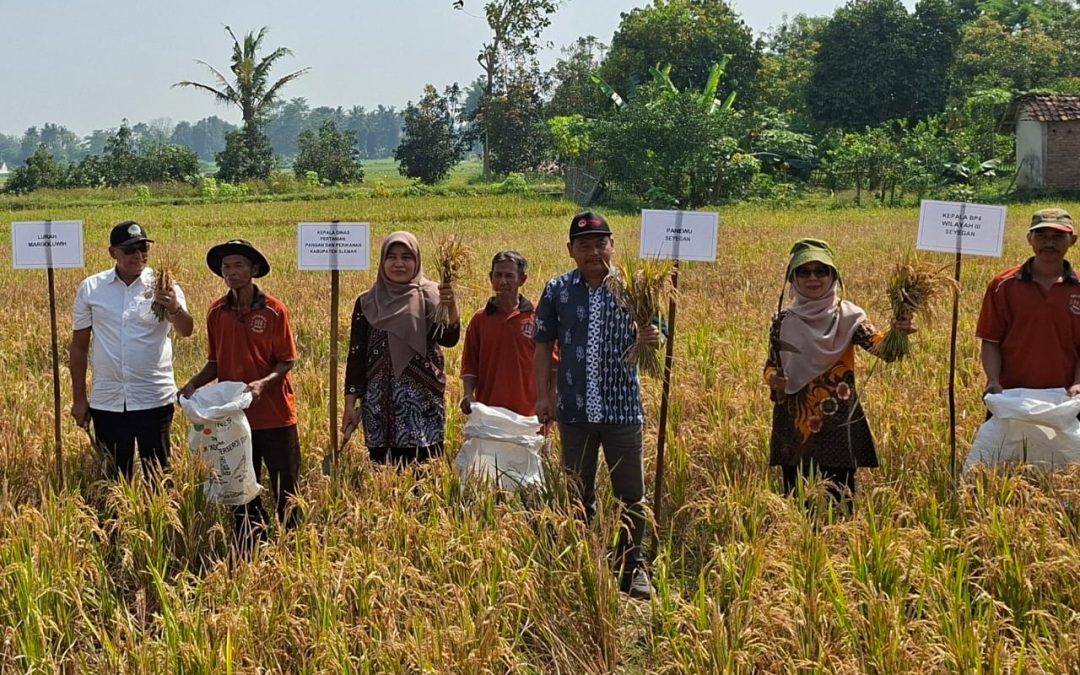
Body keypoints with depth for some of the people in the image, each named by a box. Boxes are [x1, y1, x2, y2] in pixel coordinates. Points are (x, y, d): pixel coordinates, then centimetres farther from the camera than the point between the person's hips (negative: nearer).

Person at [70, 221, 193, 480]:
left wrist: (175, 309, -42)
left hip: (154, 400, -2)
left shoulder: (163, 287, -5)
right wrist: (79, 399, 5)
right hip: (106, 402, 2)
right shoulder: (91, 288, 0)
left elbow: (186, 331, -20)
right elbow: (79, 346, 6)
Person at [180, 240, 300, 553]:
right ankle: (248, 557, 25)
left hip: (275, 415, -4)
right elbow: (215, 363, 10)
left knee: (285, 490, 5)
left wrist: (262, 383, -23)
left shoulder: (274, 311, -9)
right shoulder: (217, 312, 2)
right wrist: (194, 383, -8)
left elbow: (287, 362, -6)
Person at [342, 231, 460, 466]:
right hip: (379, 403, 2)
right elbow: (356, 355, 8)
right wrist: (350, 405, 4)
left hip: (423, 402, -2)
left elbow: (448, 339, -15)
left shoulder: (430, 297, 1)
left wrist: (451, 307, -35)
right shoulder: (367, 303, 6)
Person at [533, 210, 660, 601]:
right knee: (578, 495, 12)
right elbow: (544, 347, 7)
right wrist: (543, 395, -1)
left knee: (631, 495, 5)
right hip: (574, 410, 1)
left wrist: (651, 341, -19)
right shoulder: (557, 291, 1)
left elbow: (651, 339, 5)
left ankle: (632, 568, 20)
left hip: (623, 408, -1)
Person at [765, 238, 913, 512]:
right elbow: (771, 364, 11)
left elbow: (878, 345, -19)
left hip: (839, 423, -2)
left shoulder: (848, 316, -4)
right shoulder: (783, 320, 4)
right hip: (794, 423, 2)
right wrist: (773, 378, -12)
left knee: (839, 499, 1)